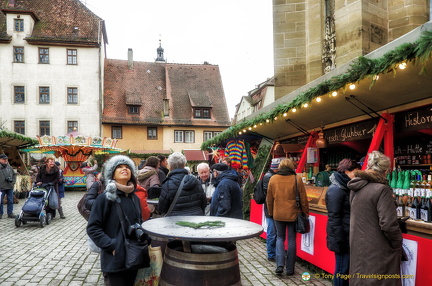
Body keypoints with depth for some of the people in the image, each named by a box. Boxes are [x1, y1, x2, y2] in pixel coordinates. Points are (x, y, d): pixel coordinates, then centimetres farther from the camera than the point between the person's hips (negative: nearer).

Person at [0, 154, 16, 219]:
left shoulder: (9, 167, 12)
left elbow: (14, 174, 20)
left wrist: (13, 181, 6)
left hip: (10, 187, 5)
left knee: (10, 200, 7)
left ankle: (10, 213, 15)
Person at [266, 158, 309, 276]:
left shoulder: (273, 179, -1)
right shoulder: (297, 179, -7)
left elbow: (269, 199, 5)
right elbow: (303, 199, -3)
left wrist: (271, 212, 17)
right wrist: (305, 213, 9)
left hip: (278, 214, 1)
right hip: (293, 214, -1)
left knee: (280, 238, 15)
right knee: (291, 240, 10)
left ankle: (280, 264, 0)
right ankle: (289, 269, 16)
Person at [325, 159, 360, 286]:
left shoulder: (346, 188, 11)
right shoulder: (335, 190, -17)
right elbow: (334, 218, -20)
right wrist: (339, 241, -20)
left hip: (349, 236, 9)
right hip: (342, 237, -9)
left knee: (346, 267, 17)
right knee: (342, 269, 1)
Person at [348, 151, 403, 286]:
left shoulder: (355, 188, 5)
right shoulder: (382, 189, -19)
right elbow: (389, 224, -20)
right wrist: (397, 245, -4)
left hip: (357, 248, 7)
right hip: (377, 253, -7)